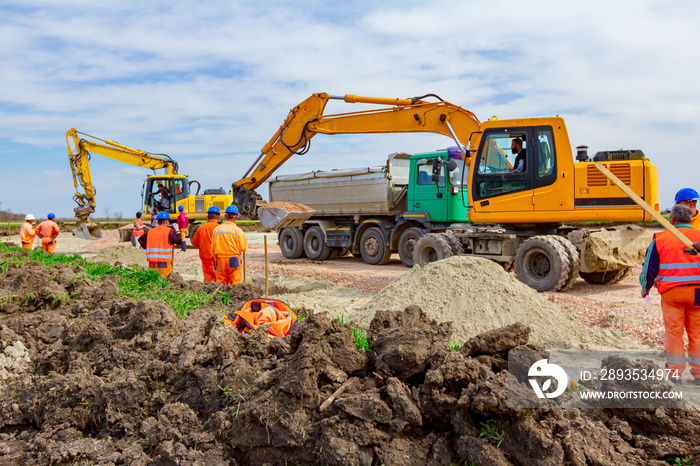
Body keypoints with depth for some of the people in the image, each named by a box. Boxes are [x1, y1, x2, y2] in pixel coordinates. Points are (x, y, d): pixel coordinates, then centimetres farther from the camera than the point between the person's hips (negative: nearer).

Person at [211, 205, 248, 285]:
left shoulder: (217, 229, 3)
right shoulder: (237, 230, -9)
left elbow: (213, 248, 6)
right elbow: (243, 248, -9)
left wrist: (215, 260, 16)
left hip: (220, 259, 4)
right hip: (233, 260, -4)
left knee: (221, 283, 11)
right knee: (235, 284, 1)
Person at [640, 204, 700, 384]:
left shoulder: (660, 238, 0)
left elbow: (650, 266, 4)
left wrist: (645, 288, 18)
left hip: (671, 292, -1)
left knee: (673, 332, 6)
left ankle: (675, 373, 11)